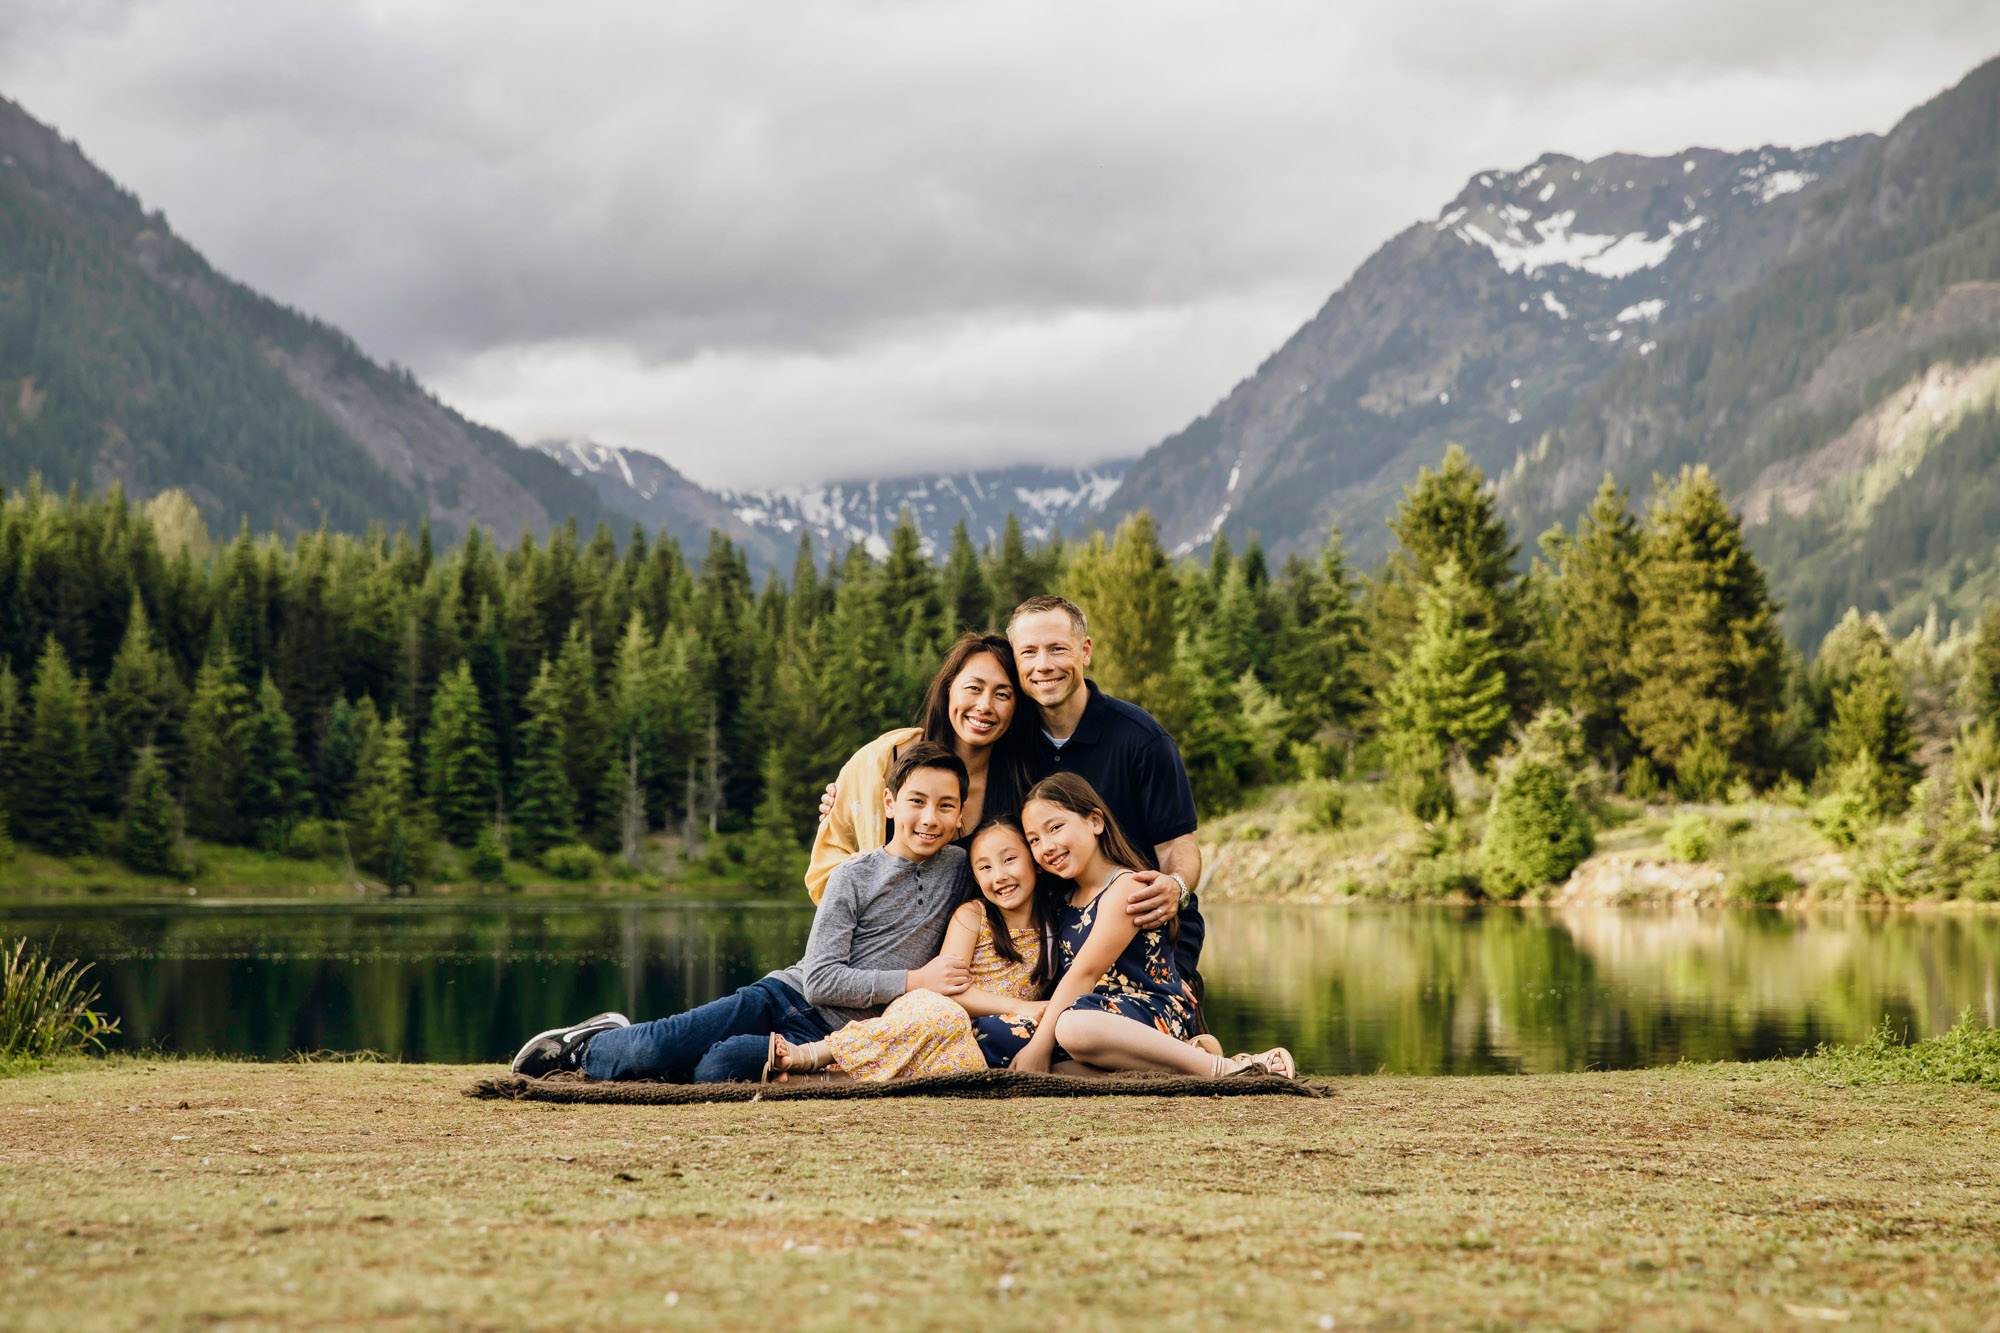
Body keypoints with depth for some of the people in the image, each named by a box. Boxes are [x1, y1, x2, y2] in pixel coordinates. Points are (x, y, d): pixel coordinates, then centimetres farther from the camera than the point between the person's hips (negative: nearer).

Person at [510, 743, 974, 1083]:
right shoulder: (854, 876, -3)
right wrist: (913, 980, -14)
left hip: (831, 1037, 0)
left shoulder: (958, 868, 5)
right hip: (789, 996, 0)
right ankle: (586, 1042, 16)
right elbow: (820, 979, -9)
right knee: (656, 1047, -22)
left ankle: (589, 1055, 0)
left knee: (716, 1069, -28)